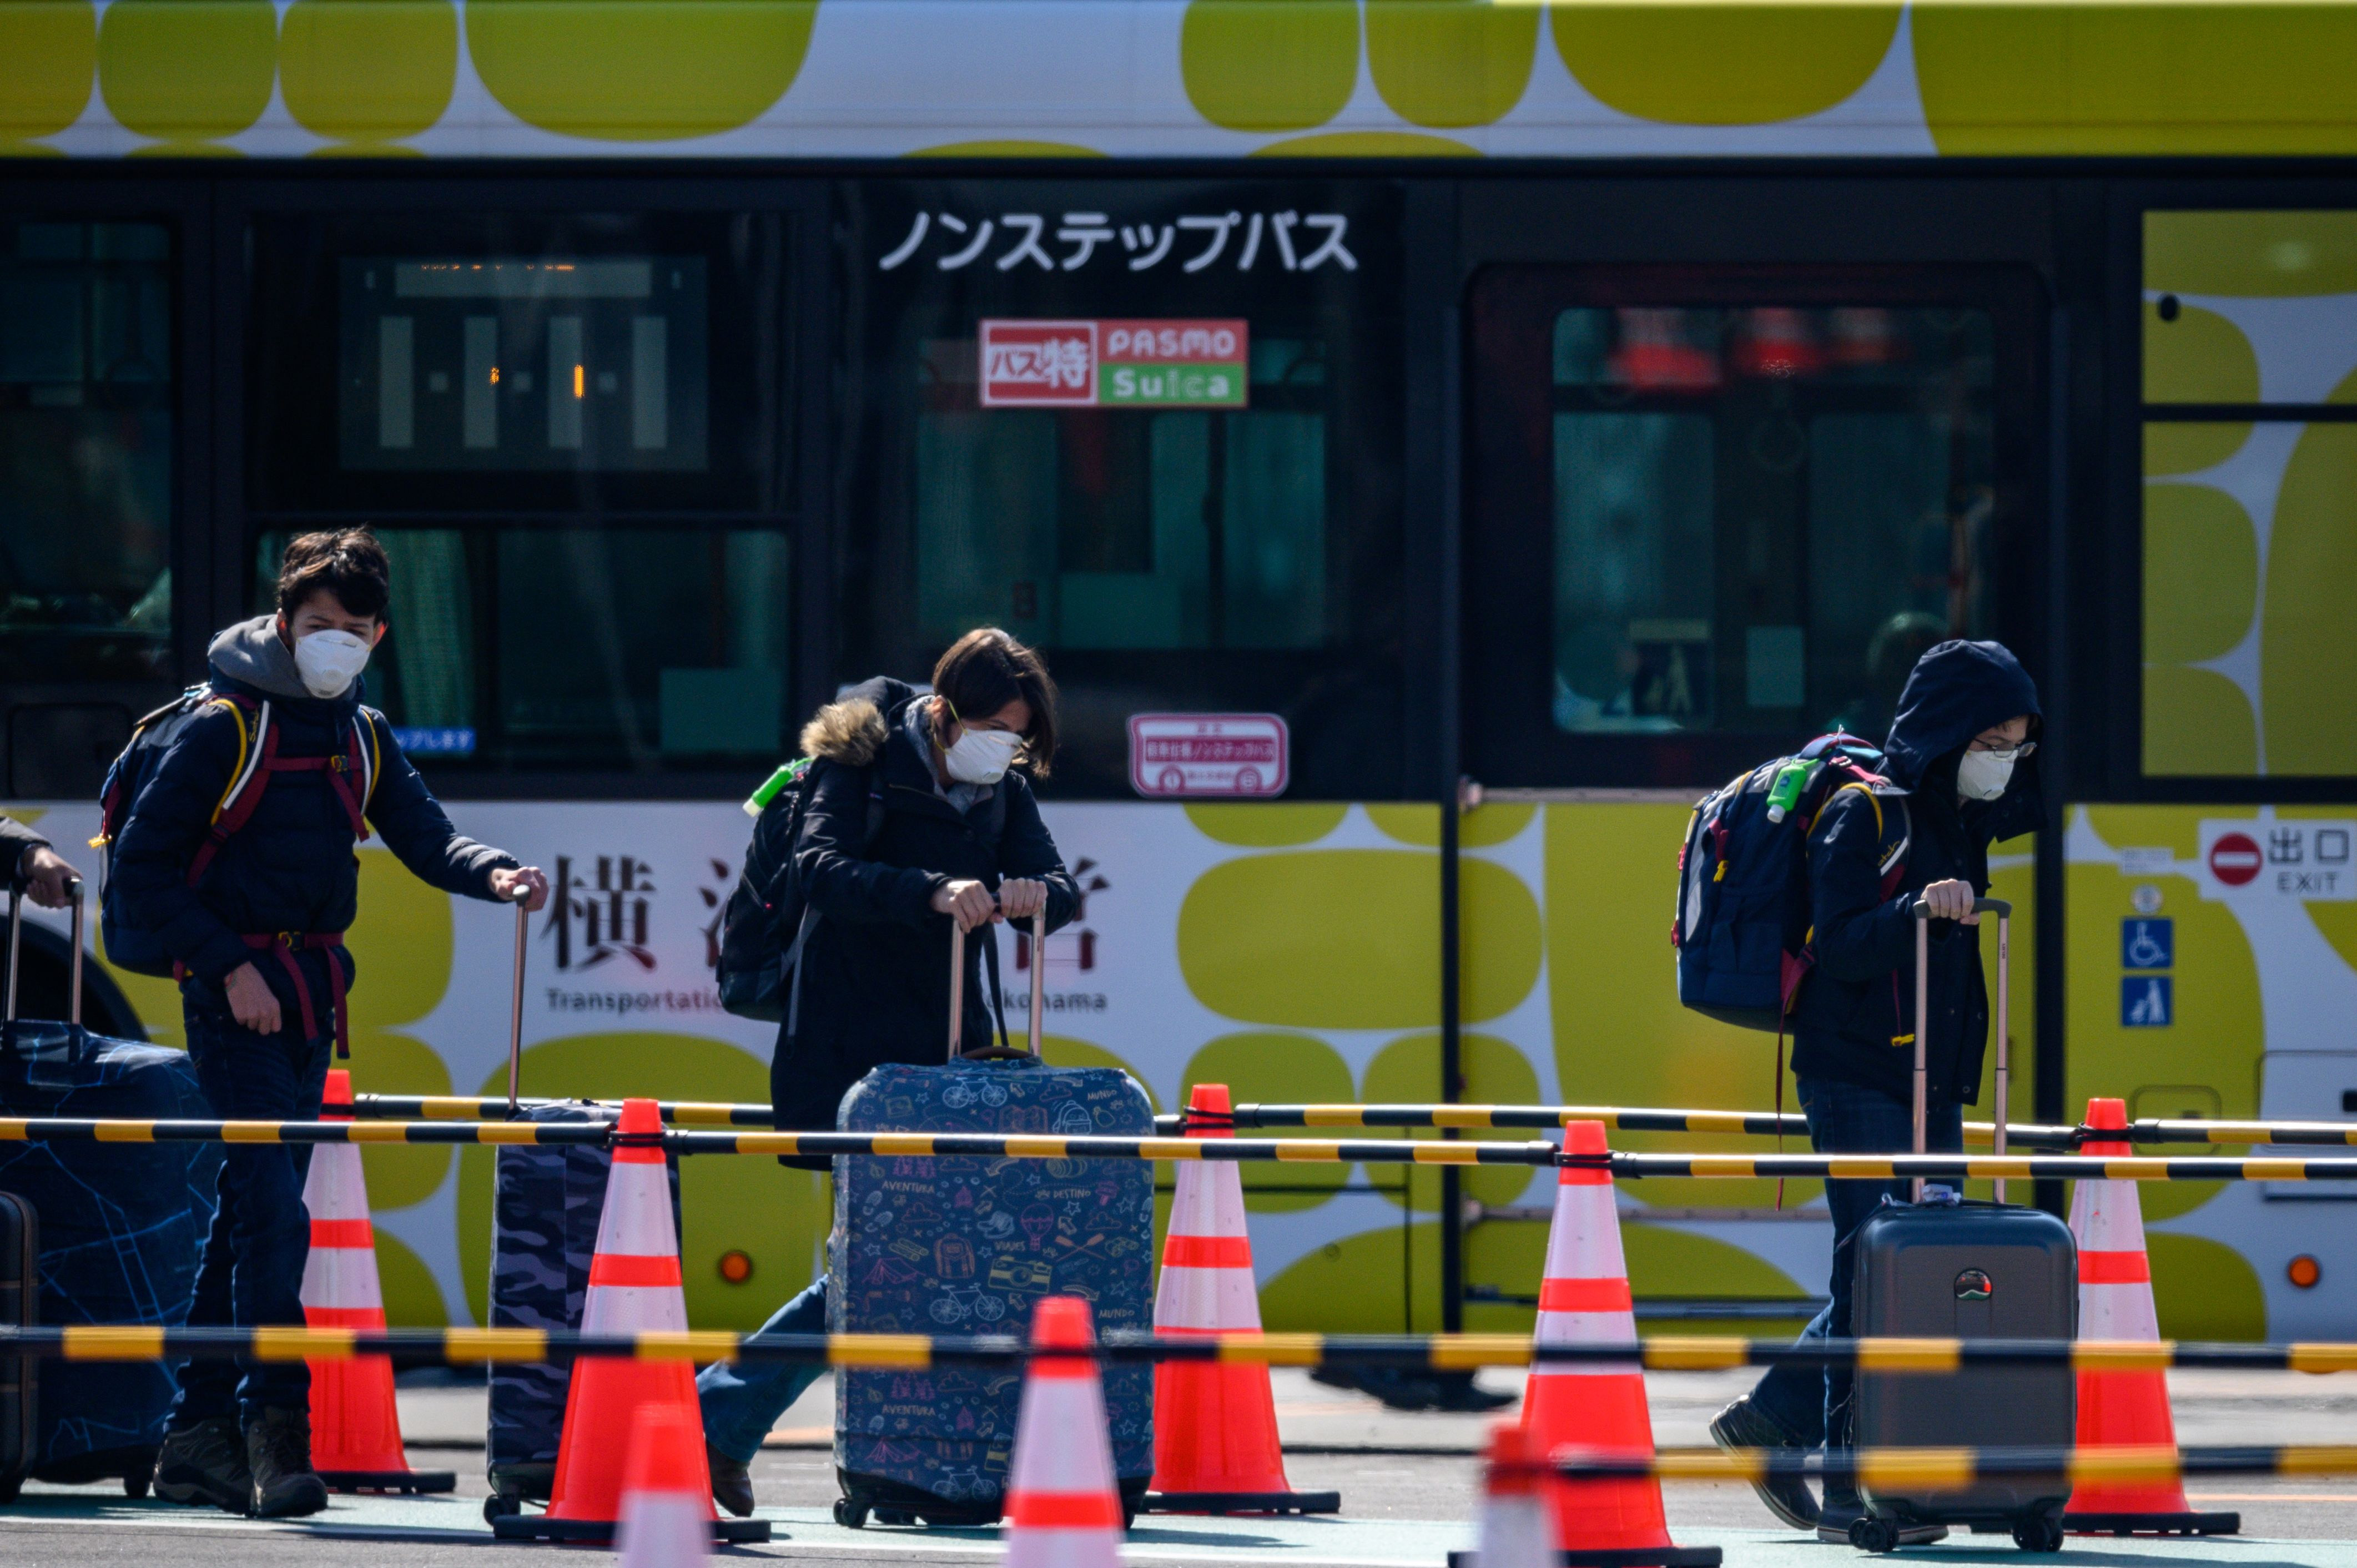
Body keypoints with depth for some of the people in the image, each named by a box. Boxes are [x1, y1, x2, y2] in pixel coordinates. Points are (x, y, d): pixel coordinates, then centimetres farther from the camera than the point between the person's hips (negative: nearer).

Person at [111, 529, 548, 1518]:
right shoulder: (225, 726, -7)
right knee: (272, 1208, -16)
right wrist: (226, 964, -16)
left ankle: (197, 1442, 15)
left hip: (311, 992, 7)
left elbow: (423, 837, 2)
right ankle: (277, 1427, -19)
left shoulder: (362, 737, 13)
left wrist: (491, 874, -19)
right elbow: (144, 862, -9)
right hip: (237, 992, -7)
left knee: (252, 1208, 10)